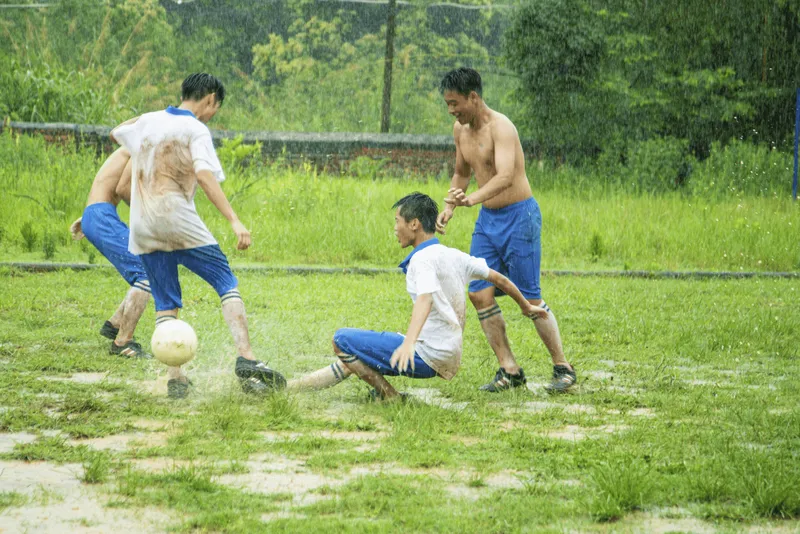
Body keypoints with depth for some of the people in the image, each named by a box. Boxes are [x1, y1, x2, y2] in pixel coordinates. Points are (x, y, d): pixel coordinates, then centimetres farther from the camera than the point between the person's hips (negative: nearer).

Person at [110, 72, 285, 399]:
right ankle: (246, 359, -16)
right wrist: (234, 221, -24)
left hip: (141, 227, 6)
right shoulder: (196, 130, -3)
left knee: (165, 302, 10)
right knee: (227, 282, 0)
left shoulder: (148, 121, 15)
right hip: (177, 221, -6)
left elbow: (116, 133, 36)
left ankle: (175, 378, -1)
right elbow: (204, 175, -18)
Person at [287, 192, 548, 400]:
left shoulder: (423, 260, -14)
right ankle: (286, 387, 17)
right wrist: (526, 306, 39)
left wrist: (409, 343, -48)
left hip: (427, 354, -10)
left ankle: (387, 395, -4)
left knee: (342, 339, -9)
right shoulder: (454, 256, 12)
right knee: (351, 361, 18)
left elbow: (426, 299, -33)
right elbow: (499, 279, 21)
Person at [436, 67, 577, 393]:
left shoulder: (500, 127, -21)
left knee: (529, 298, -6)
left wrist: (473, 198, -53)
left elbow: (506, 176, -38)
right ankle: (510, 370, 3)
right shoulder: (460, 130, 5)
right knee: (479, 293, -3)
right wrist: (449, 208, 9)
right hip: (487, 219, 8)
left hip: (519, 216, -8)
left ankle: (563, 369, 6)